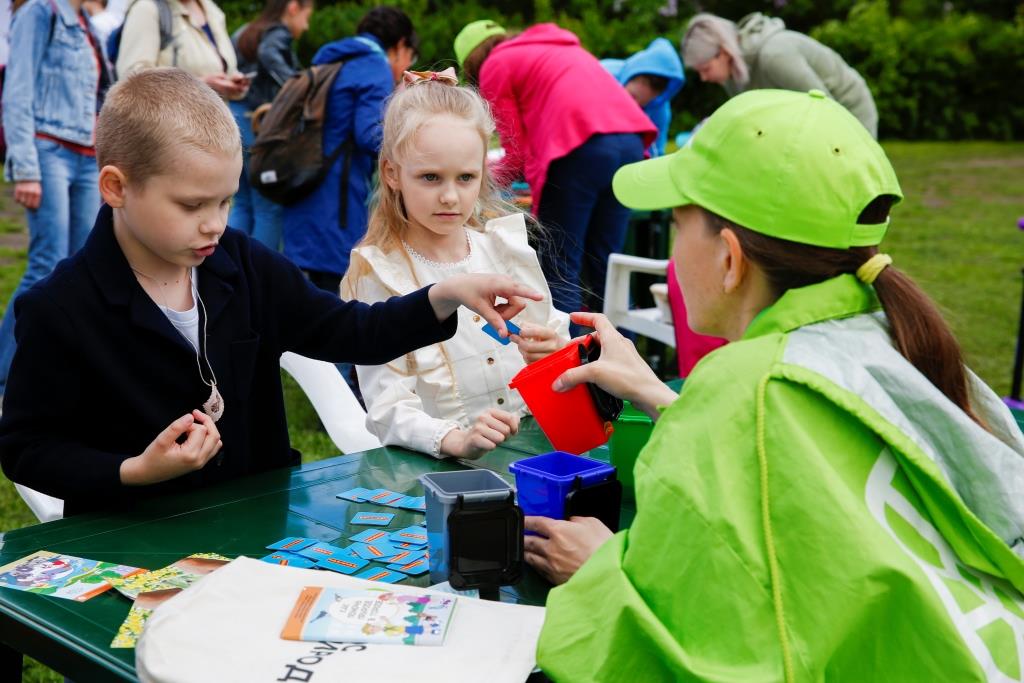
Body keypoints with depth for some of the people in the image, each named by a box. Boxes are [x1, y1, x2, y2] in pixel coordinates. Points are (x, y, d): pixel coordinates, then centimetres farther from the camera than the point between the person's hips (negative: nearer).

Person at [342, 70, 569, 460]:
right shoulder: (379, 275, -3)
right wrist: (455, 439, -28)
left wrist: (556, 351, -10)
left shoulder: (506, 244, 9)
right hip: (435, 465, -2)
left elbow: (554, 336, 13)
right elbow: (387, 408, -10)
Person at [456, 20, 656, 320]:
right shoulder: (558, 46, 34)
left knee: (560, 270, 0)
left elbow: (518, 152, 10)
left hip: (580, 146, -7)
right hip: (630, 139, 7)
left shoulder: (493, 67, 13)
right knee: (605, 266, 13)